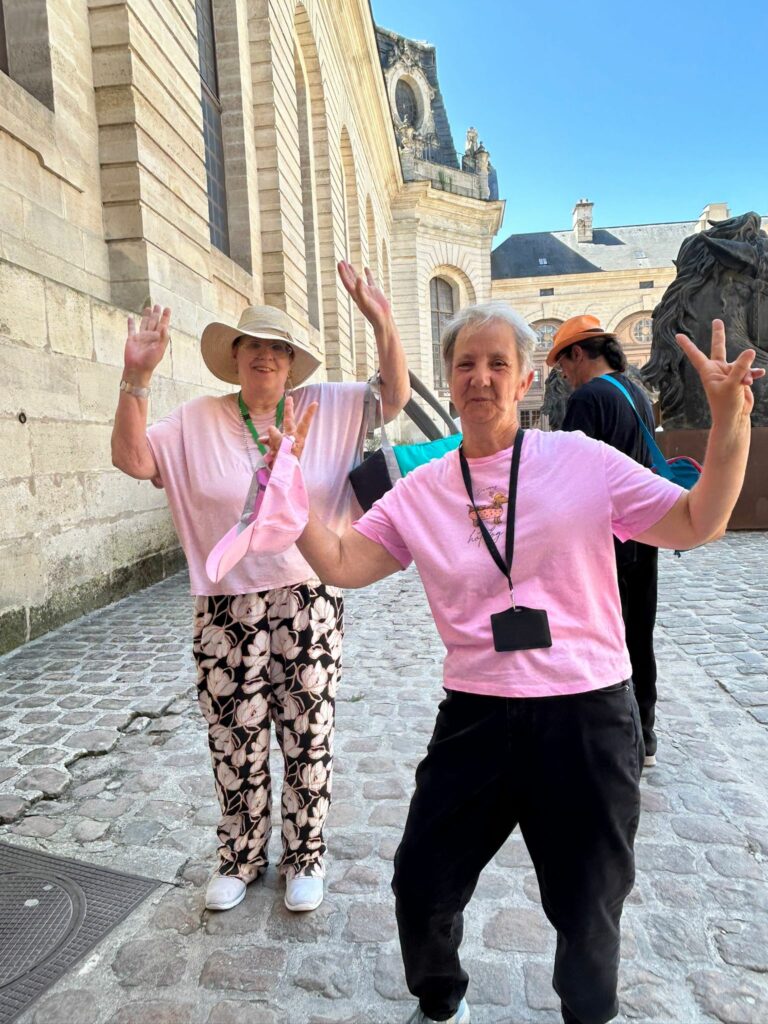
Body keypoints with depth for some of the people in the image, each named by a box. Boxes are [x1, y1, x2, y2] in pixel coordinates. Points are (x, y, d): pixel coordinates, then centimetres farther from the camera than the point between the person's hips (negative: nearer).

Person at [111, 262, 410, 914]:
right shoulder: (197, 422, 1)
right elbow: (132, 458, -6)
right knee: (235, 743, 13)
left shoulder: (327, 407, 2)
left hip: (311, 605, 0)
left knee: (308, 738, 11)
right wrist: (137, 376, -17)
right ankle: (241, 858, 37)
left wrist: (383, 323, -15)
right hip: (228, 612, 1)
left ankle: (305, 857, 34)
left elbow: (395, 397, -2)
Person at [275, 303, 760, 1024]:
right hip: (476, 718, 2)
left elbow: (698, 524, -5)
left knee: (588, 907, 19)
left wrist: (729, 420, -17)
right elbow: (338, 565, -2)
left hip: (588, 718, -1)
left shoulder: (583, 460, -4)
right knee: (421, 888, 14)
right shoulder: (420, 492, 2)